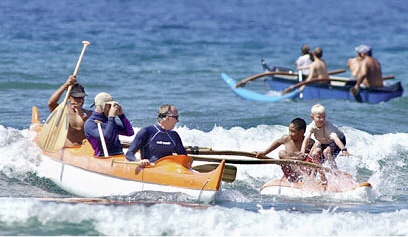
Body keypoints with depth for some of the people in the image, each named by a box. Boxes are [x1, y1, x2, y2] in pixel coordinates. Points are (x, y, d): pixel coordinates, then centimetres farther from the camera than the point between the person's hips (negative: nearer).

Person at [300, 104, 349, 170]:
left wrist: (343, 149, -66)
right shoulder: (311, 127, -27)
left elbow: (335, 138, -51)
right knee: (314, 154, -11)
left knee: (326, 152, -27)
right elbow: (306, 139, -39)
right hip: (323, 142, 5)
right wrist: (302, 152, -56)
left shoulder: (328, 126, -38)